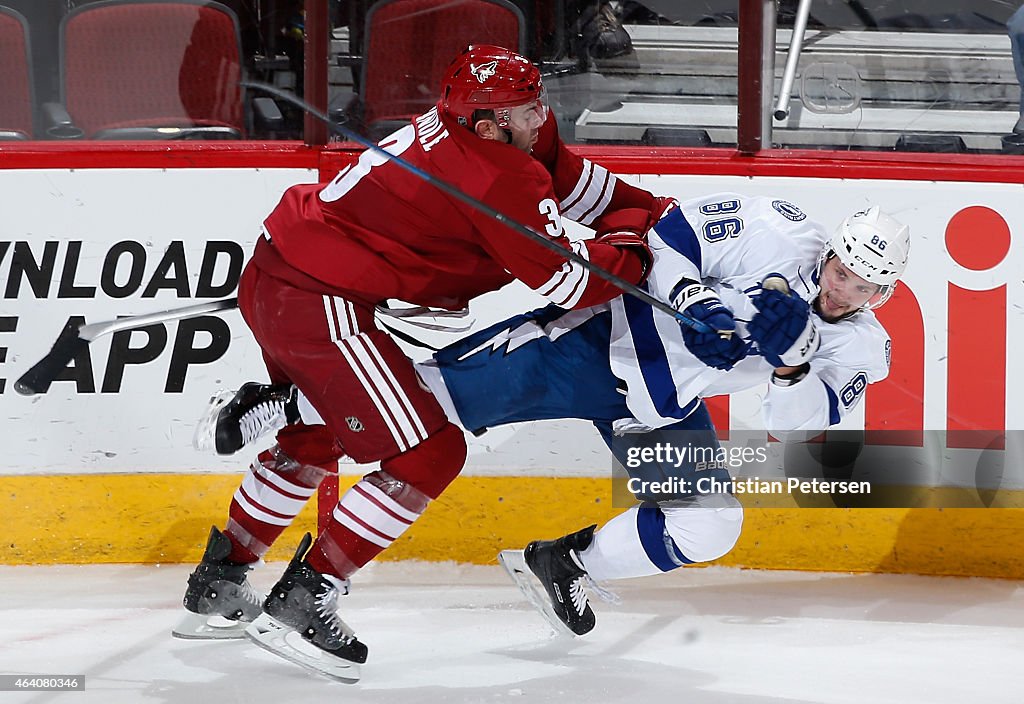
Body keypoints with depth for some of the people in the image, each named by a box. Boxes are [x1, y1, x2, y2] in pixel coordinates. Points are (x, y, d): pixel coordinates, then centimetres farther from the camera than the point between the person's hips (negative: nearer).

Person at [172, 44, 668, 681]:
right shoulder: (501, 178, -19)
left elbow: (567, 178, 22)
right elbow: (567, 282, -15)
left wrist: (649, 210, 18)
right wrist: (632, 243, 0)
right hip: (322, 305, -10)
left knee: (317, 436, 30)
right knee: (431, 455, -5)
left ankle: (216, 585, 40)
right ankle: (301, 602, -4)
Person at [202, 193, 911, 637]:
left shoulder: (861, 349, -5)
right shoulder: (778, 231, -20)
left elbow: (799, 427, -12)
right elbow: (677, 228, -15)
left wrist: (792, 362, -29)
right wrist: (691, 295, -31)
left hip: (666, 411, 5)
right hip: (605, 342, -5)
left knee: (709, 528, -5)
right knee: (443, 392, -12)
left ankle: (570, 560, 17)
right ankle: (296, 404, 7)